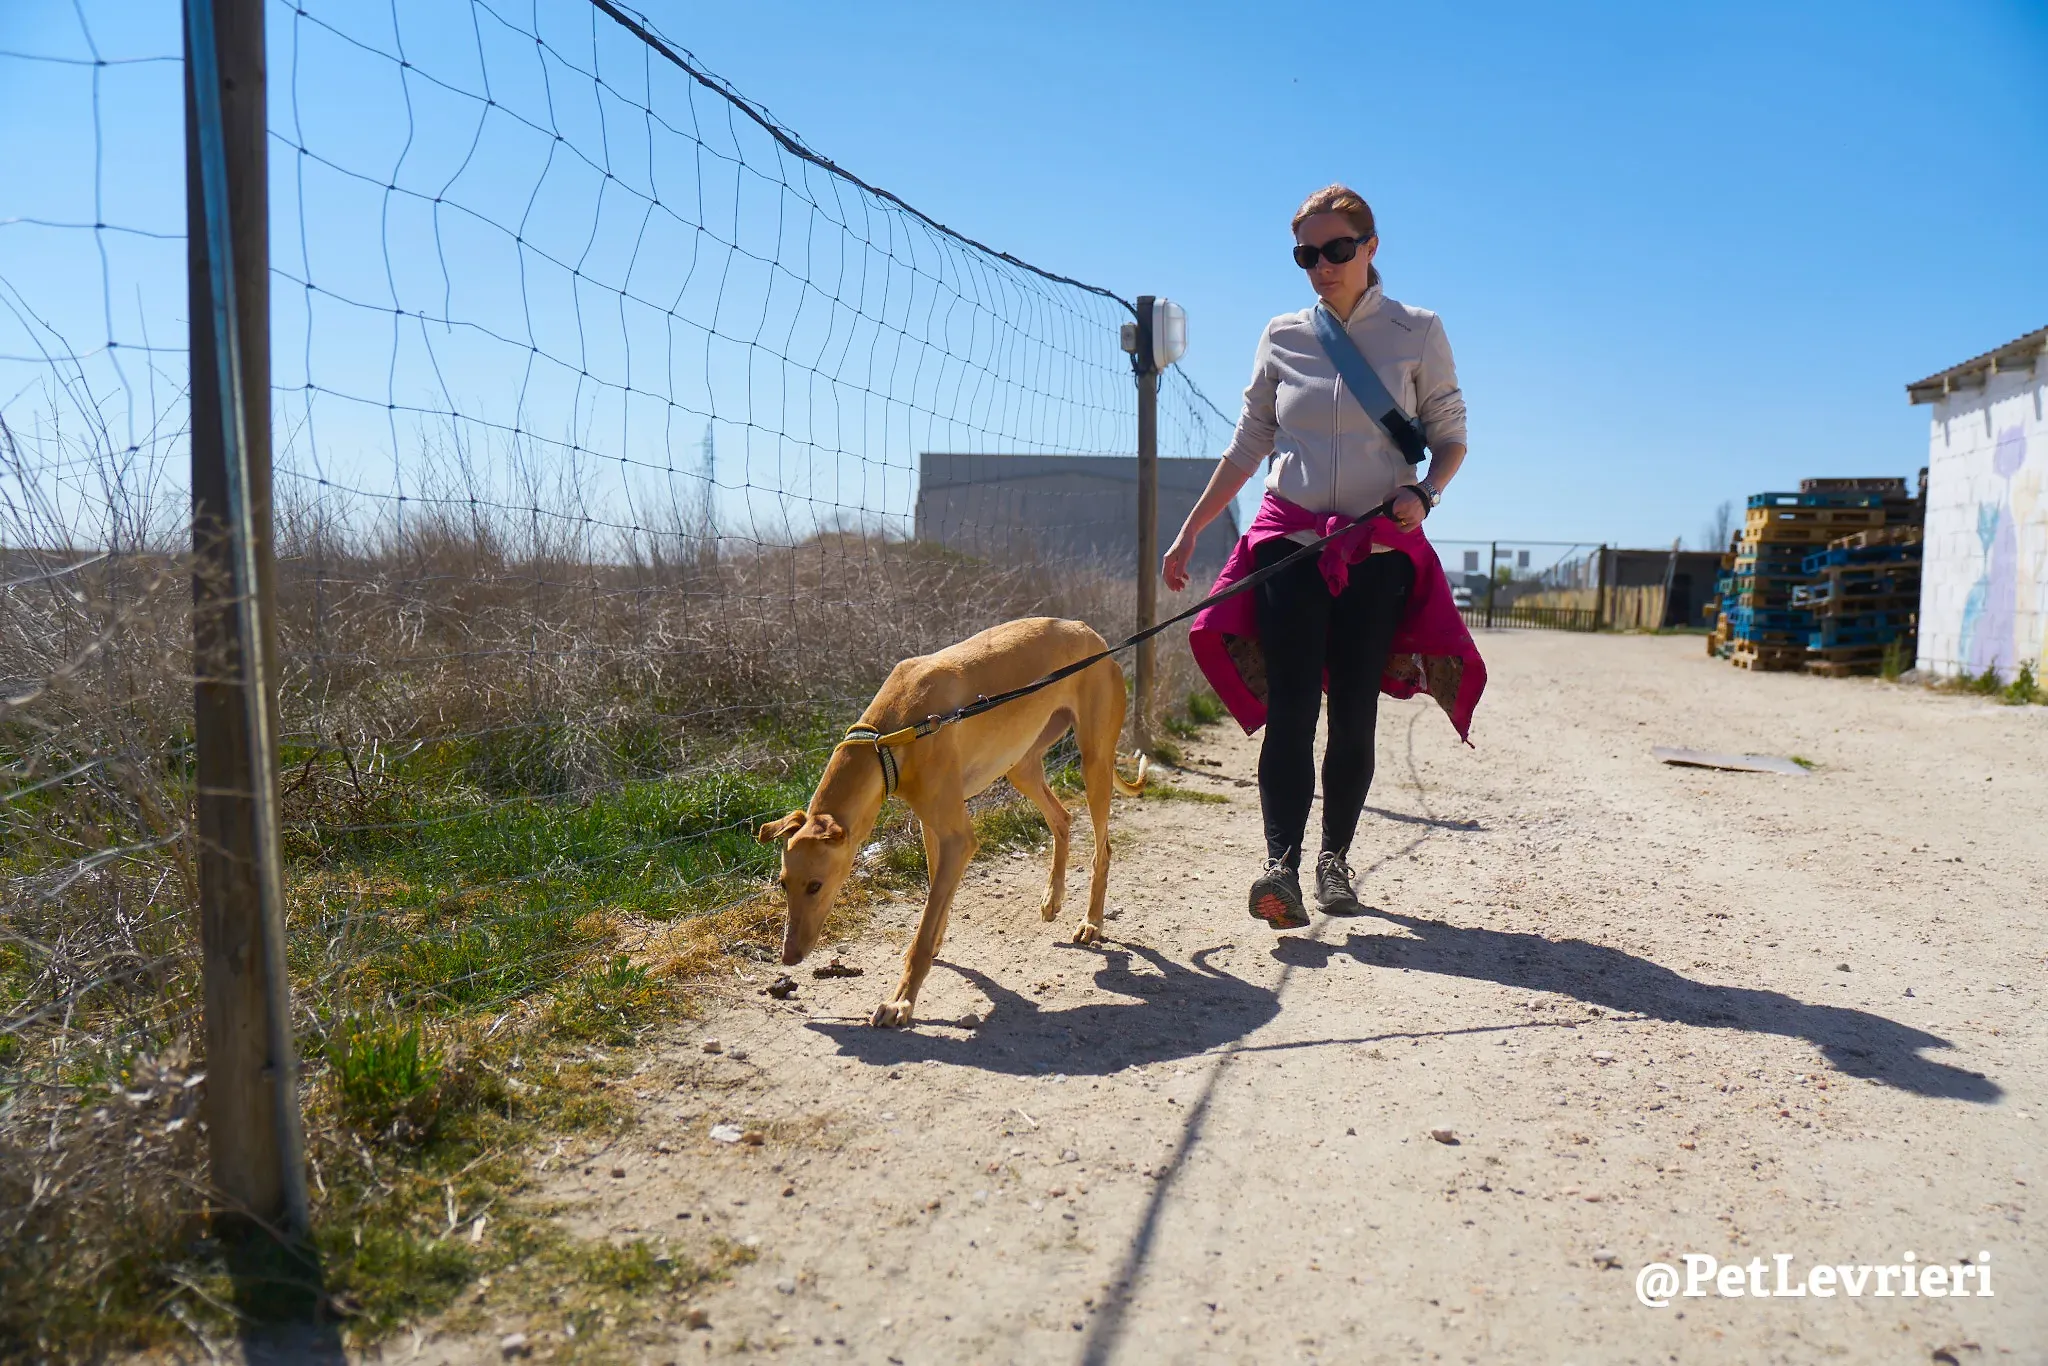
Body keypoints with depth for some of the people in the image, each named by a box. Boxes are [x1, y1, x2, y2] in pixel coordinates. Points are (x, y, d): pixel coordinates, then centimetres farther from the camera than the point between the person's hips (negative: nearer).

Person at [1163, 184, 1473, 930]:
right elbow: (1247, 445, 12)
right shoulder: (1282, 337, 9)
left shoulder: (1417, 332, 4)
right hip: (1289, 541, 1)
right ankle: (1282, 865, -19)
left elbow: (1450, 434, 8)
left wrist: (1423, 492, -13)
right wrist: (1190, 530, 7)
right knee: (1289, 708, -12)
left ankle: (1335, 856, 16)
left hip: (1378, 551, 0)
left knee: (1353, 713, 2)